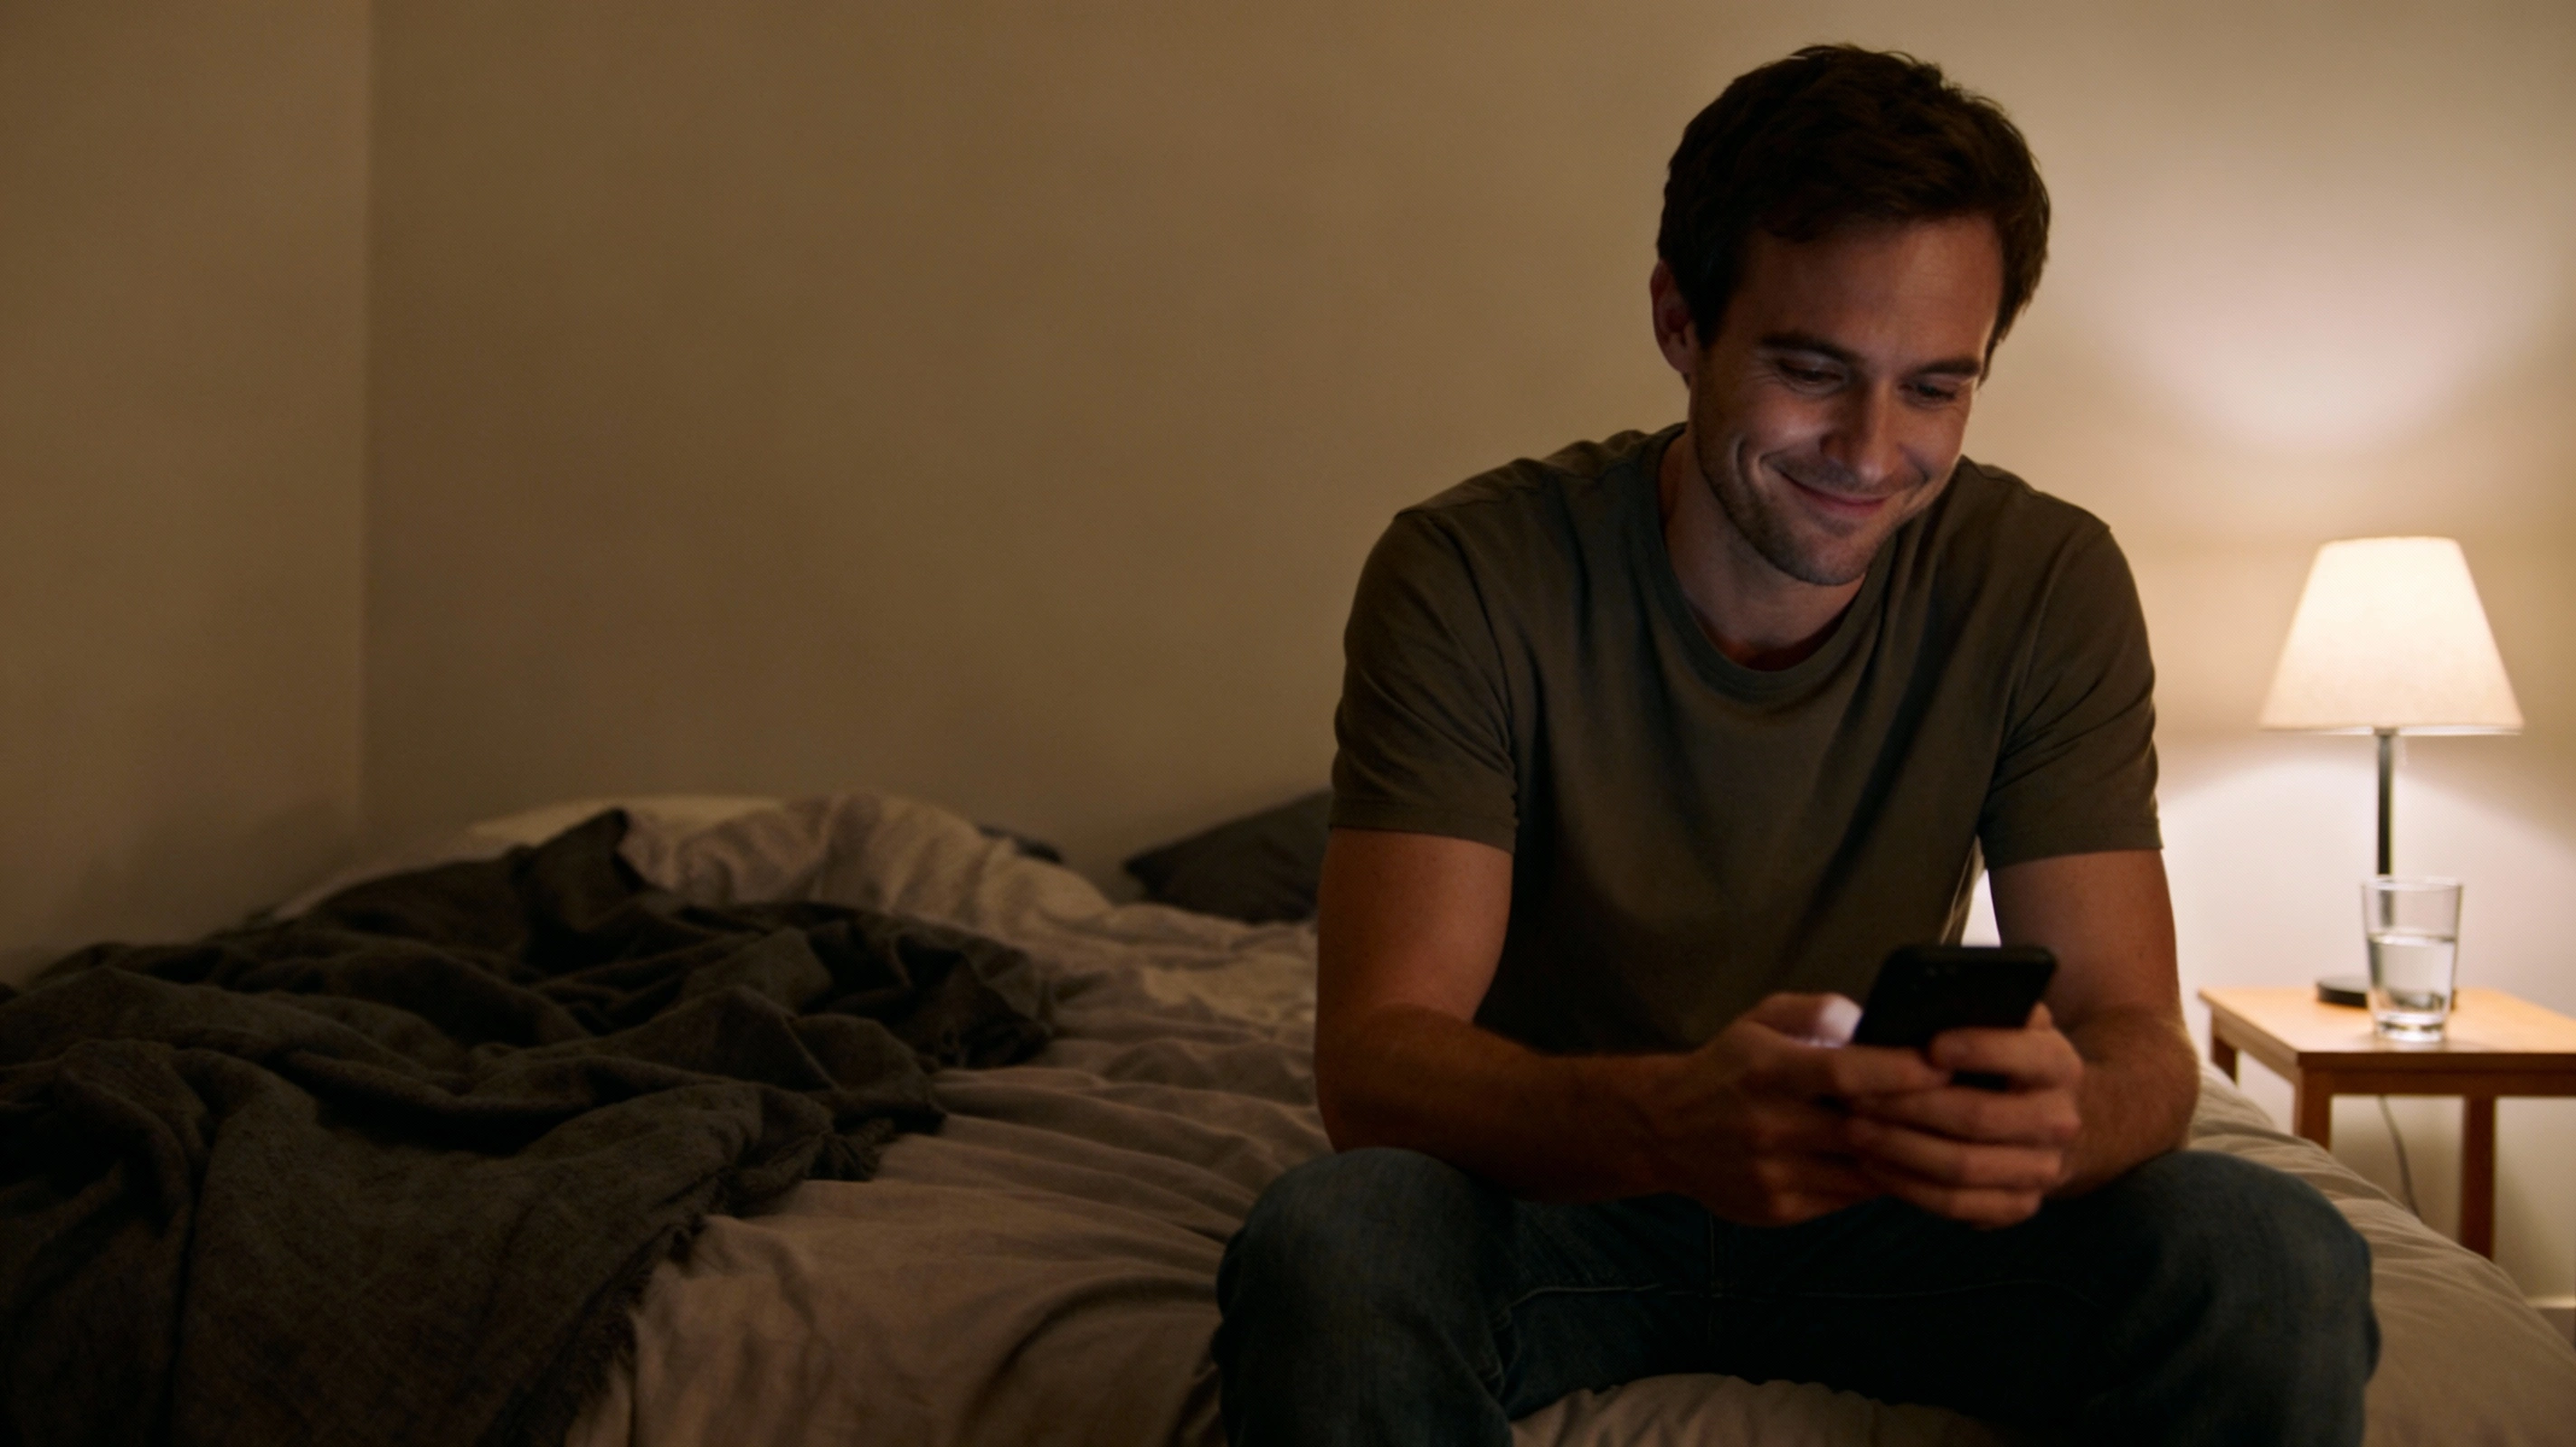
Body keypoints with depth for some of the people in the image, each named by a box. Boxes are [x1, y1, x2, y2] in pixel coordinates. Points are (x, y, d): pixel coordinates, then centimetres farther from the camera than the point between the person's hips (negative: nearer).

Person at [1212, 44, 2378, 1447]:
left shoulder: (2048, 585, -11)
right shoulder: (1469, 576, -18)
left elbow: (2136, 1037, -14)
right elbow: (1372, 1059, -25)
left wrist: (2062, 1113, -41)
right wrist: (1662, 1115, -48)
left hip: (1878, 1201, 2)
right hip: (1546, 1195, -2)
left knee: (2277, 1266, -24)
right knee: (1328, 1246, -35)